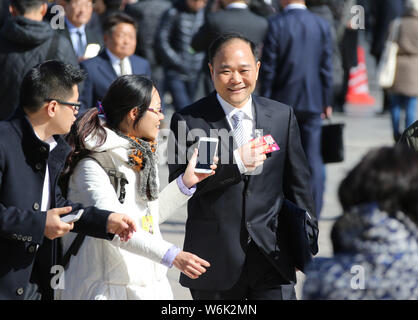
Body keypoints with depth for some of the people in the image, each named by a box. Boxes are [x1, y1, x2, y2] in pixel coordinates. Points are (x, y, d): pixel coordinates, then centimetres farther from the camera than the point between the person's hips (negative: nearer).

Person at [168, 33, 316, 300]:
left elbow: (298, 183, 12)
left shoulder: (283, 116, 7)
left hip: (271, 255, 1)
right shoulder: (188, 121, -2)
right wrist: (235, 162, -19)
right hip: (216, 259, -1)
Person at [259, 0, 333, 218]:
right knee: (312, 159, 5)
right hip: (312, 102, 2)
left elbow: (268, 69, -8)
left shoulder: (275, 25, -9)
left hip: (282, 102, -2)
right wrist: (327, 102, 10)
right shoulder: (322, 26, 0)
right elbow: (326, 67, 2)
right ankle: (313, 212, 2)